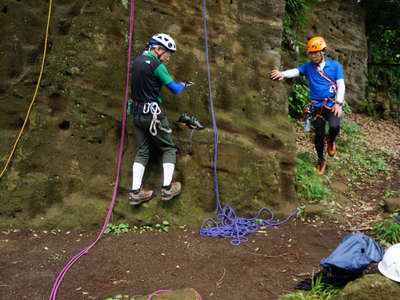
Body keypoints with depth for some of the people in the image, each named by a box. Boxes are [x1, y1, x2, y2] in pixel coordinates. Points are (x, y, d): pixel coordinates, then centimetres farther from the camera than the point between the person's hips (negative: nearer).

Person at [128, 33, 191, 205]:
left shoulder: (137, 61, 12)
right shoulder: (156, 65, -13)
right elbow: (175, 89, -9)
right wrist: (183, 85, 12)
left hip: (137, 114, 8)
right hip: (153, 114, -7)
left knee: (142, 152, 11)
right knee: (169, 149, 8)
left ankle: (135, 192, 6)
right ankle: (167, 188, 5)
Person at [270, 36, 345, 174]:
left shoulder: (334, 65, 1)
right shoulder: (308, 66, 2)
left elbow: (341, 85, -2)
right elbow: (295, 71, -17)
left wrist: (338, 103, -14)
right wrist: (283, 74, -39)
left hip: (332, 104, -1)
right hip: (316, 105, 1)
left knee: (334, 126, -26)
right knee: (319, 134, 4)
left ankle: (331, 141, 11)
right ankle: (321, 160, 26)